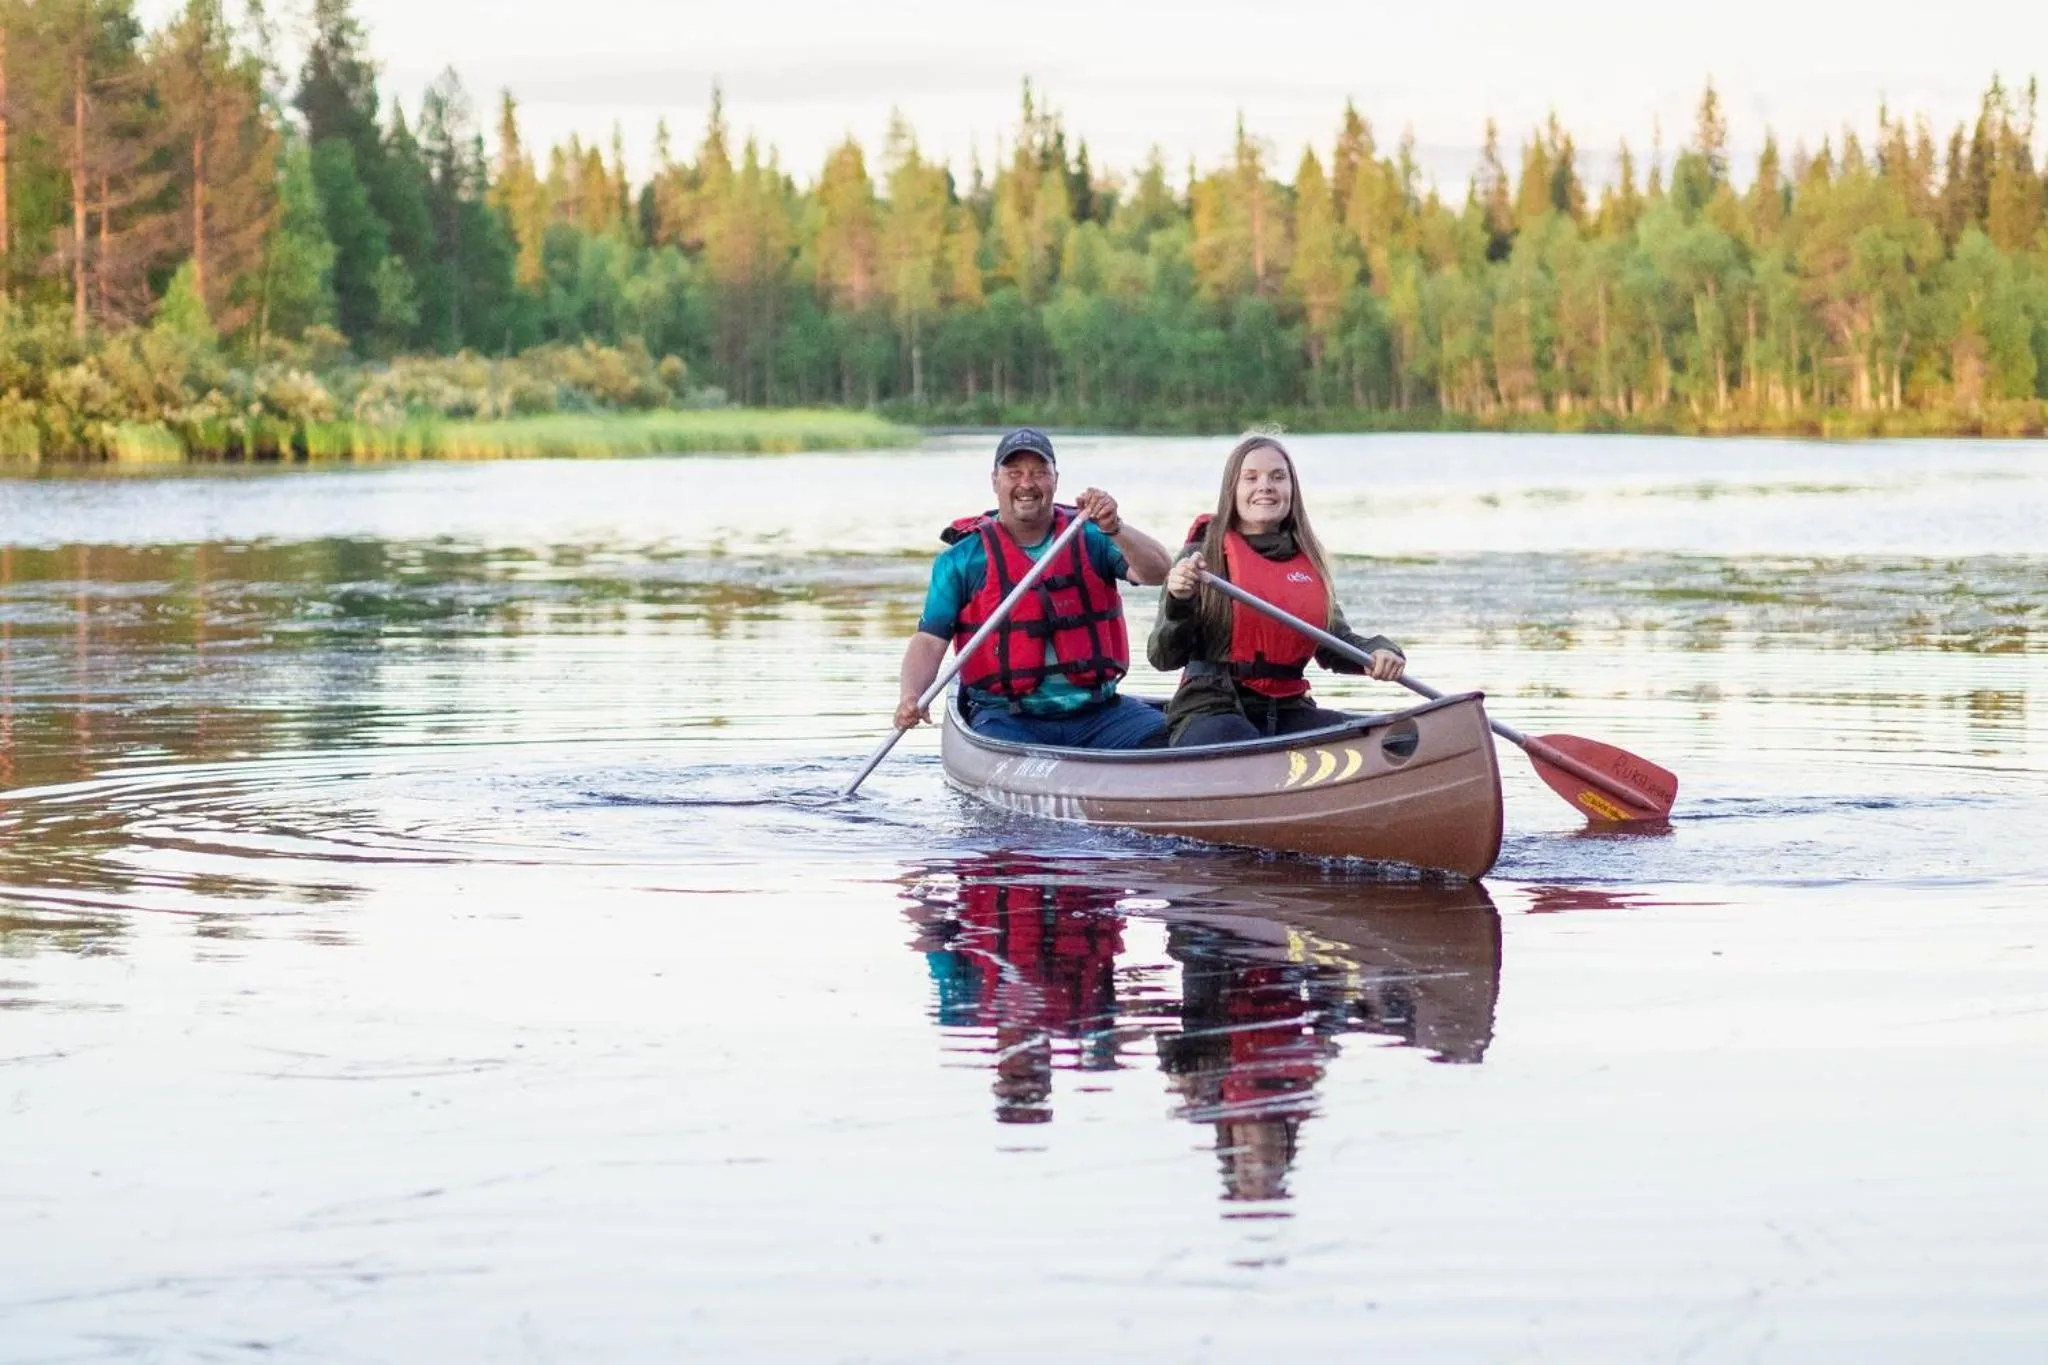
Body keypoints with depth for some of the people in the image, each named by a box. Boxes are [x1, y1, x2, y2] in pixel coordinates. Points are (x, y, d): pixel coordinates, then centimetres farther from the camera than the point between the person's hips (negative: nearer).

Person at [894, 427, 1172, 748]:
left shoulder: (1089, 537, 8)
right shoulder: (963, 556, 5)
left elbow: (1157, 573, -6)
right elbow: (930, 640, 0)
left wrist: (1114, 529, -24)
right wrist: (910, 697, -19)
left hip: (1097, 712, 2)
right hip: (1009, 718, -2)